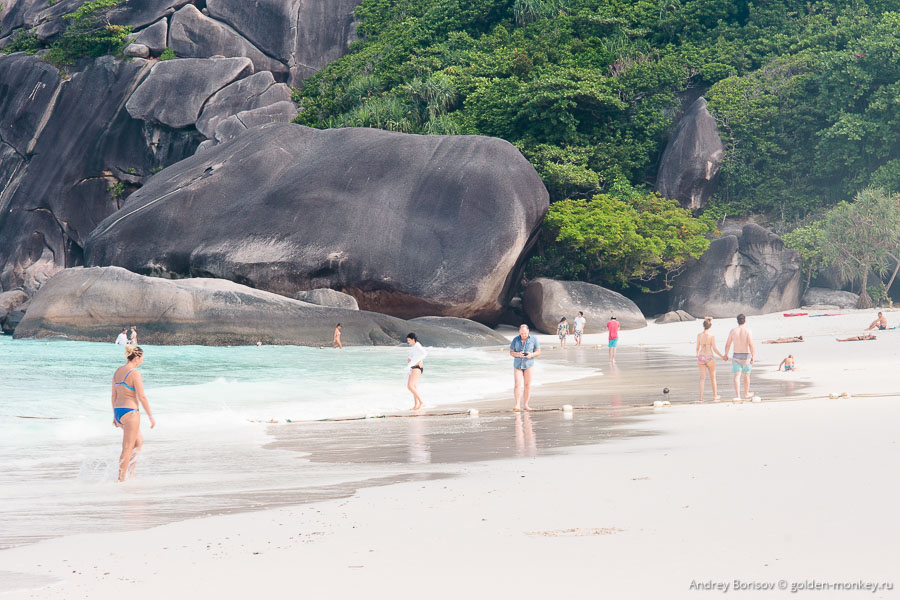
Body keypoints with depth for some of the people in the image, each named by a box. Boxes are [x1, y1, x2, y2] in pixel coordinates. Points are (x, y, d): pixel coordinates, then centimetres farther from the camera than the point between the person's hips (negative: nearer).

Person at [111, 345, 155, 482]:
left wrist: (115, 416, 22)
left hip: (118, 412, 9)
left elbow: (114, 395, 15)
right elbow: (142, 397, -16)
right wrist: (151, 416, -10)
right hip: (130, 412, -9)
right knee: (128, 448, -1)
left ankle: (131, 472, 22)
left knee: (139, 441, 23)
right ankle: (121, 479, 1)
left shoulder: (117, 371, 9)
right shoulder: (134, 373, -15)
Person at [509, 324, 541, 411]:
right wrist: (518, 354, -18)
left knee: (527, 385, 2)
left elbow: (538, 352, 2)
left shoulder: (534, 339, -1)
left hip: (528, 365, 0)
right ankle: (517, 405, -11)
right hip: (517, 364, 0)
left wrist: (532, 355, -19)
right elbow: (511, 352, 3)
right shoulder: (515, 340, 1)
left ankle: (525, 405, 9)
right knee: (517, 384, -10)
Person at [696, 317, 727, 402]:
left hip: (701, 357, 3)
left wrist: (697, 354, 27)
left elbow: (697, 348, 5)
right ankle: (715, 396, 28)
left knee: (702, 378, 3)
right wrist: (722, 356, 0)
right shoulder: (712, 336, -12)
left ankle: (701, 397, -6)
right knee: (713, 377, 15)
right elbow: (715, 349, -13)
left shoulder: (699, 335, -2)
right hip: (709, 357, -3)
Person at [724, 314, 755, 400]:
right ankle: (746, 394, 32)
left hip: (736, 356, 1)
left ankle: (737, 395, -18)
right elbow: (751, 344, -19)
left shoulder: (733, 331, -1)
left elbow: (728, 344, 3)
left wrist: (726, 354, 18)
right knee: (746, 375, 17)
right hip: (746, 356, -1)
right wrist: (753, 356, -17)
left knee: (737, 376, -3)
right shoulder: (747, 330, -10)